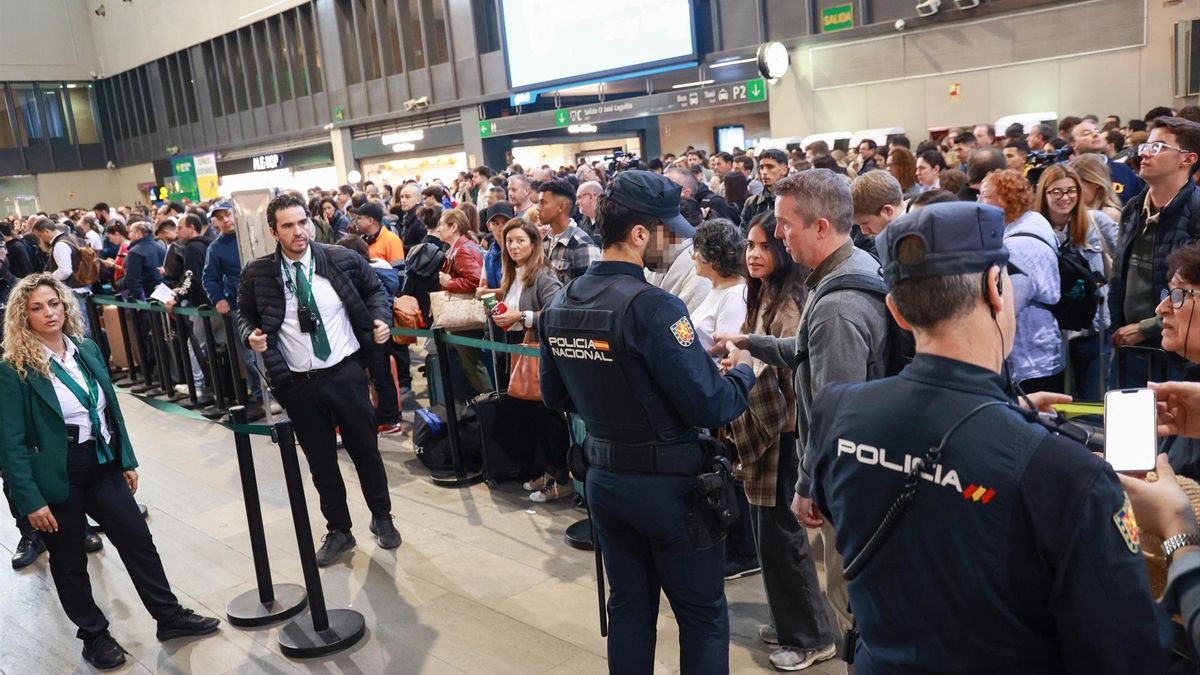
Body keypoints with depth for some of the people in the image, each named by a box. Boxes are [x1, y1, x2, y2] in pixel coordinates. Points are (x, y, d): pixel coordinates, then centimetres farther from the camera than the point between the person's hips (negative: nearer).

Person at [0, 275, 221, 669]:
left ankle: (169, 617, 25)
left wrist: (127, 460, 10)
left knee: (138, 539, 10)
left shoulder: (87, 349, 3)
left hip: (102, 466, 5)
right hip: (57, 478, -5)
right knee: (69, 562, 12)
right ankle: (93, 636, 30)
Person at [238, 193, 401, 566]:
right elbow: (245, 313, 10)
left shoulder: (341, 259, -5)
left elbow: (375, 289, 11)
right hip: (298, 383, 1)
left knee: (365, 450, 12)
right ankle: (338, 530, 30)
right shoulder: (258, 274, -5)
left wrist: (381, 318, -6)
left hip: (346, 372, 0)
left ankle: (382, 518, 35)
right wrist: (251, 335, -10)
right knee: (320, 460, 12)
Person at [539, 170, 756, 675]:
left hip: (603, 478, 7)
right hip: (667, 482, -6)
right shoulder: (652, 307, -23)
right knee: (702, 613, 11)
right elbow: (709, 408, -23)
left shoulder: (559, 305, -1)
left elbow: (555, 397, 10)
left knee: (629, 604, 20)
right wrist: (743, 370, -4)